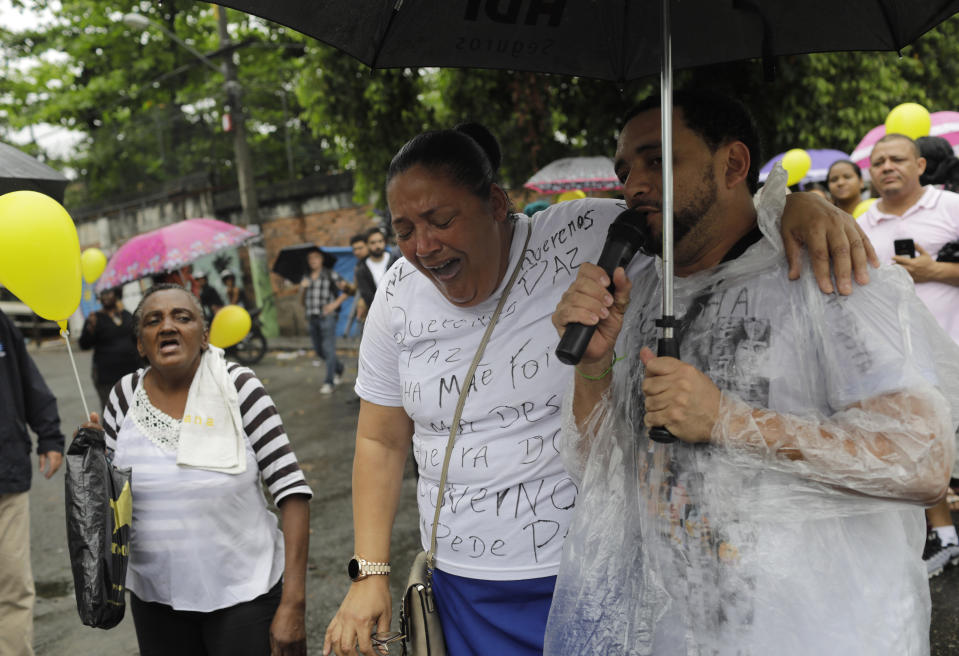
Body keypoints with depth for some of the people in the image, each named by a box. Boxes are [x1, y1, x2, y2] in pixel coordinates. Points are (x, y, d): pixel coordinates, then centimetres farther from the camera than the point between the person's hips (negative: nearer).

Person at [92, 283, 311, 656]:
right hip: (155, 596, 3)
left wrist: (293, 604, -17)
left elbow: (291, 489, -13)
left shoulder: (237, 386, -12)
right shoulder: (126, 397, -3)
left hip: (246, 592, -3)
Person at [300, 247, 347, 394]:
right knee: (319, 350, 10)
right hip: (312, 317, 6)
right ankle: (338, 368, 34)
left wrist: (336, 303, -11)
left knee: (328, 349, -11)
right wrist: (303, 288, -1)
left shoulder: (330, 274, 1)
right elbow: (303, 302, 17)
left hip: (327, 316, -6)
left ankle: (328, 383, -8)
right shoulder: (306, 278, 17)